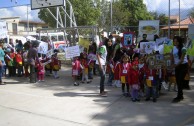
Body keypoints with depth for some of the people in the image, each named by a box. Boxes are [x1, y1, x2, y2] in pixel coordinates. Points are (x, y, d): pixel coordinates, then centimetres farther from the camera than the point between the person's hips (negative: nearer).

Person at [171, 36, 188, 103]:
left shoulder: (183, 49, -16)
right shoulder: (174, 48, 2)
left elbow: (182, 59, -21)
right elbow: (172, 57, 4)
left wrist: (176, 65, -30)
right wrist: (173, 64, -12)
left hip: (184, 65, -6)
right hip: (177, 66, 6)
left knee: (180, 80, -10)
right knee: (177, 80, 7)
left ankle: (179, 97, -4)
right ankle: (181, 95, 21)